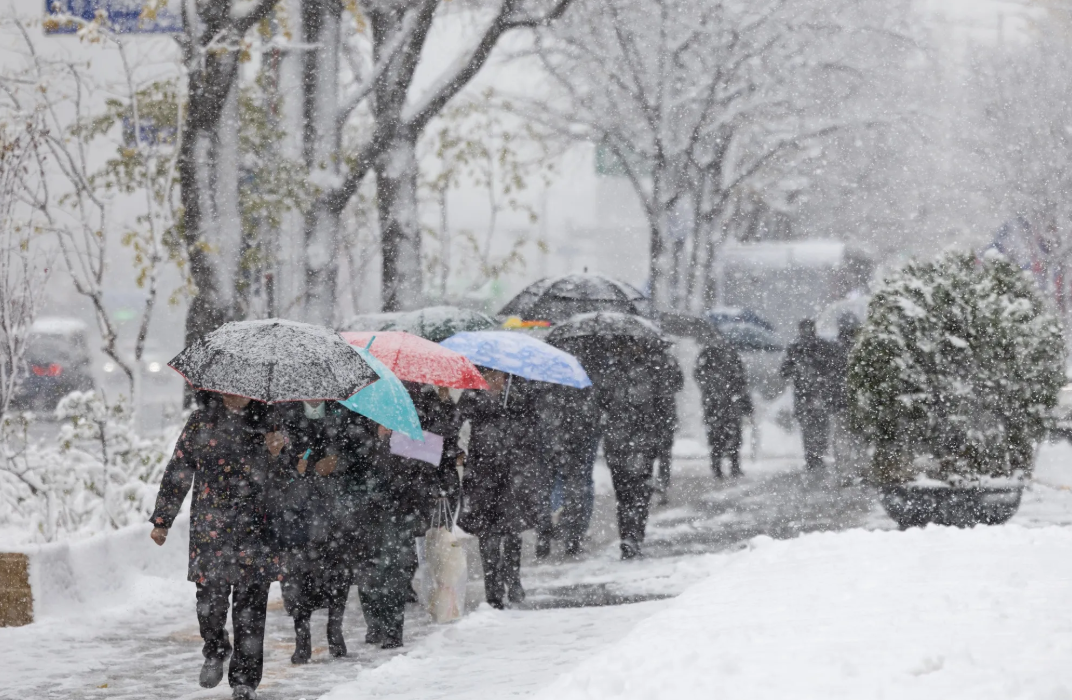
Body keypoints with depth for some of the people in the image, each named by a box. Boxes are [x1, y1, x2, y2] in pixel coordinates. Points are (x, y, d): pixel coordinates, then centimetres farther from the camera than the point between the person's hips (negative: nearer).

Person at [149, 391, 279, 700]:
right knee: (211, 596, -6)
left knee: (251, 603, -2)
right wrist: (162, 520, 9)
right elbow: (178, 472, 10)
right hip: (210, 525, 0)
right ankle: (215, 651, 25)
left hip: (255, 527, 0)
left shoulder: (266, 420, 6)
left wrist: (275, 454, -15)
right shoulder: (201, 422, 6)